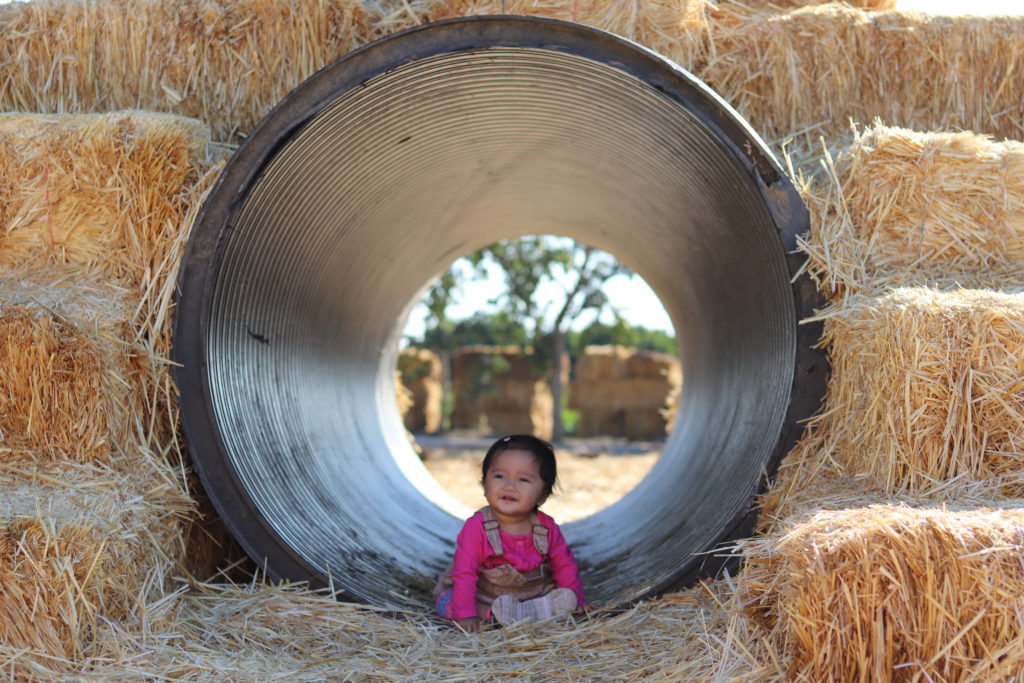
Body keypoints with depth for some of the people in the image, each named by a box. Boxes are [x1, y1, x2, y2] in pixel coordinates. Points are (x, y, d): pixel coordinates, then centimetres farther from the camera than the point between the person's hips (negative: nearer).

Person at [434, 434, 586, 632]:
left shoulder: (547, 528, -11)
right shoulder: (477, 527, -23)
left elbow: (565, 566, 1)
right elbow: (465, 573, -23)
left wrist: (578, 604, -4)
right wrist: (466, 615, -30)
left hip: (533, 593, 3)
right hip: (484, 598, -3)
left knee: (566, 599, -19)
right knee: (445, 602, -25)